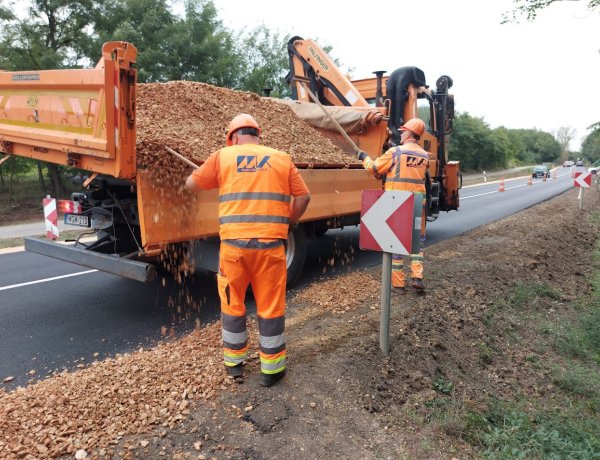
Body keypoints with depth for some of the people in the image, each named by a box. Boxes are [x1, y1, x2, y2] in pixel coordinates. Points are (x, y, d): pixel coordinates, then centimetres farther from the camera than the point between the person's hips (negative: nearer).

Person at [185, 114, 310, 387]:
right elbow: (303, 197, 5)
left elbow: (191, 185, 13)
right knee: (271, 306, 10)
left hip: (233, 243, 1)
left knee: (232, 303, 18)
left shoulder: (222, 156, 6)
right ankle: (271, 368, 21)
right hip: (270, 244, 0)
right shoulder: (282, 159, 8)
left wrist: (215, 178, 35)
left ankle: (234, 362, 32)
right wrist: (288, 223, 20)